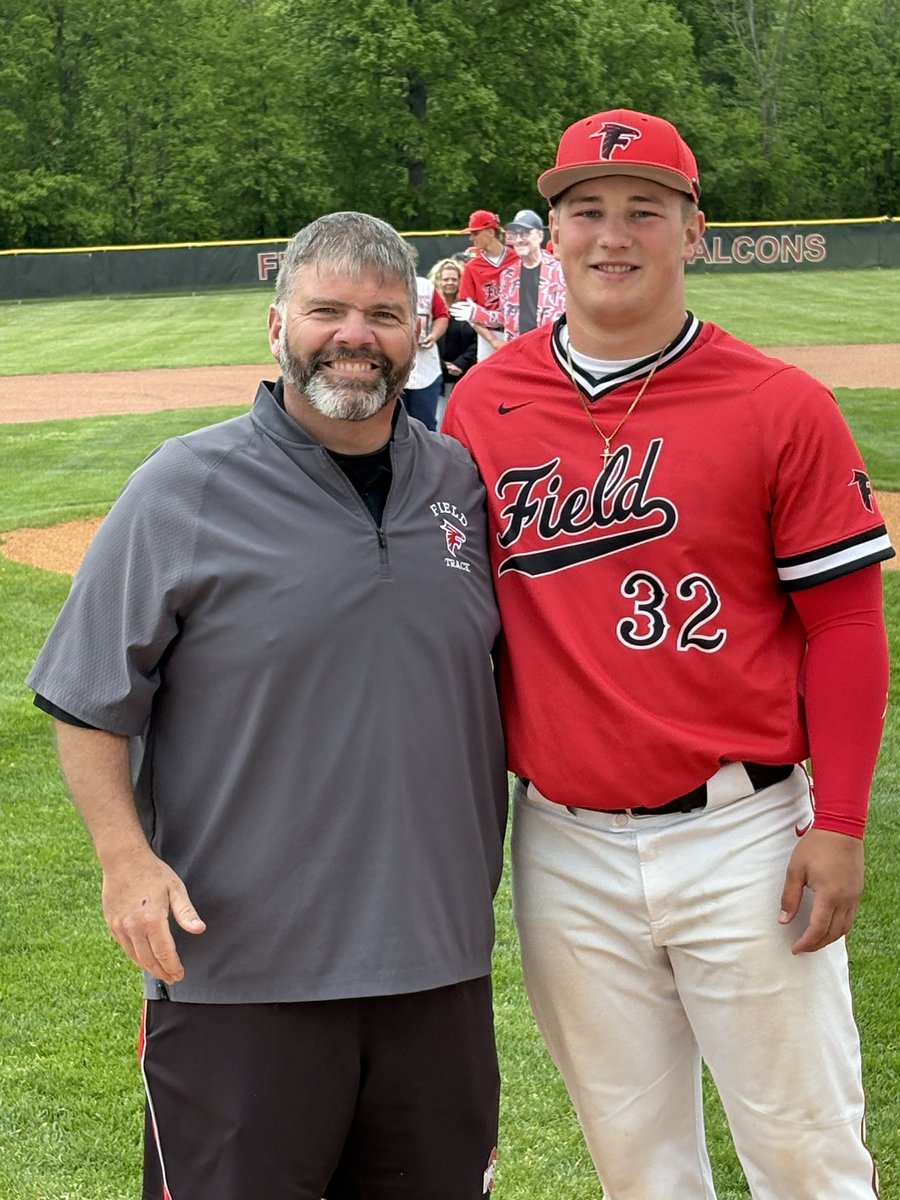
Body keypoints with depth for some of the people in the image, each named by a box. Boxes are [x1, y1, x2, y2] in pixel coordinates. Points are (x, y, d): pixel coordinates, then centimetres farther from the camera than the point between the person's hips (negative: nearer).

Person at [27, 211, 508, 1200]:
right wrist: (126, 856, -15)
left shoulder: (461, 481, 7)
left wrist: (480, 870, 13)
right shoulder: (186, 489, -6)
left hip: (440, 960, 5)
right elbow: (88, 700, -3)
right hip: (236, 964, -4)